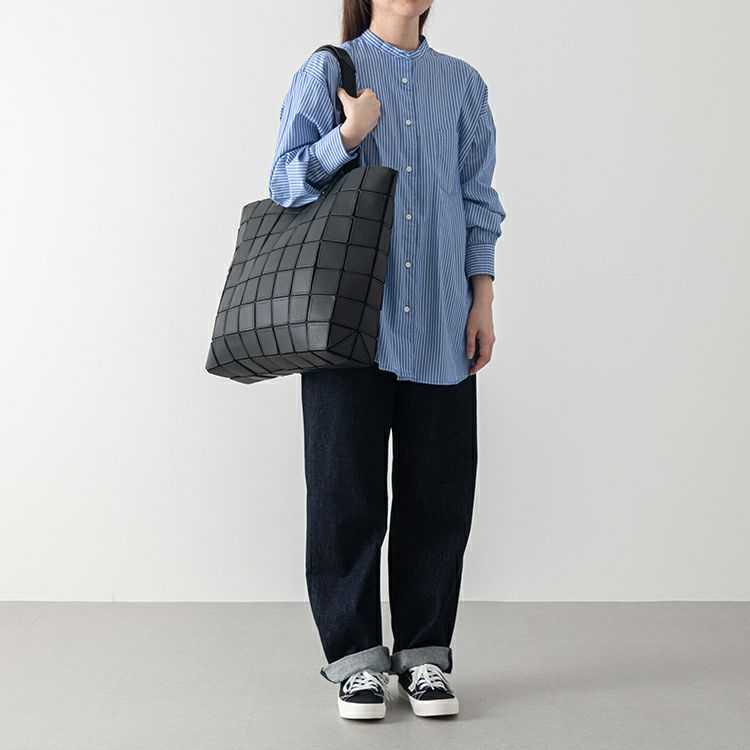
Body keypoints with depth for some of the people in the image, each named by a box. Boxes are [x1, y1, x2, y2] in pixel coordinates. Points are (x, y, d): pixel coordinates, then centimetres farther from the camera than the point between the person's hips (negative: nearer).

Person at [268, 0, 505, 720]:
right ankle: (357, 656, 14)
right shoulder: (326, 72, 7)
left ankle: (424, 653, 17)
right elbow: (284, 183, 2)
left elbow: (478, 199, 14)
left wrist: (482, 299, 6)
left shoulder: (462, 83, 14)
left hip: (439, 321, 3)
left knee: (438, 491, 4)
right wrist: (349, 135, -13)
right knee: (347, 490, 1)